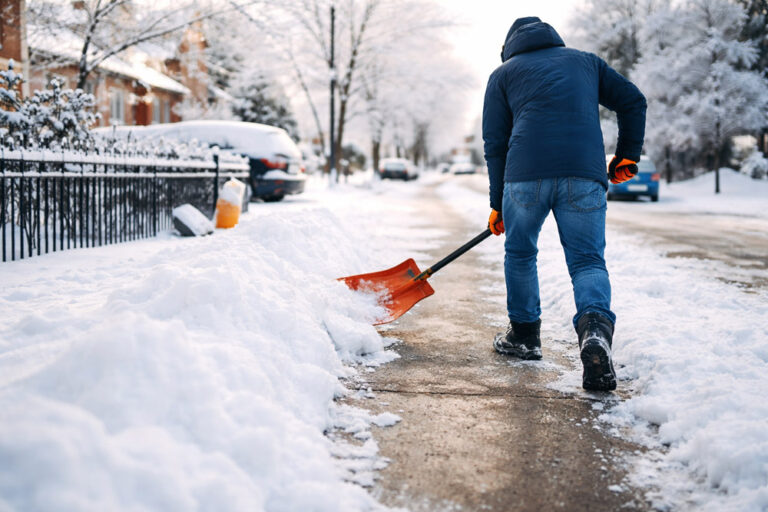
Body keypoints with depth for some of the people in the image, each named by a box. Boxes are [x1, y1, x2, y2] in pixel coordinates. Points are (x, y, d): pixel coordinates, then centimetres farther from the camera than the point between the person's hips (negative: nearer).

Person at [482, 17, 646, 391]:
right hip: (586, 175, 1)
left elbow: (495, 143, 15)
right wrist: (627, 155, 25)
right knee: (588, 260, 4)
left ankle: (524, 334, 28)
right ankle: (595, 328, -24)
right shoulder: (585, 61, 27)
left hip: (526, 174, -1)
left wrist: (497, 204, 18)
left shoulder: (503, 73, 20)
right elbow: (633, 100, 20)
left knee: (520, 253, 19)